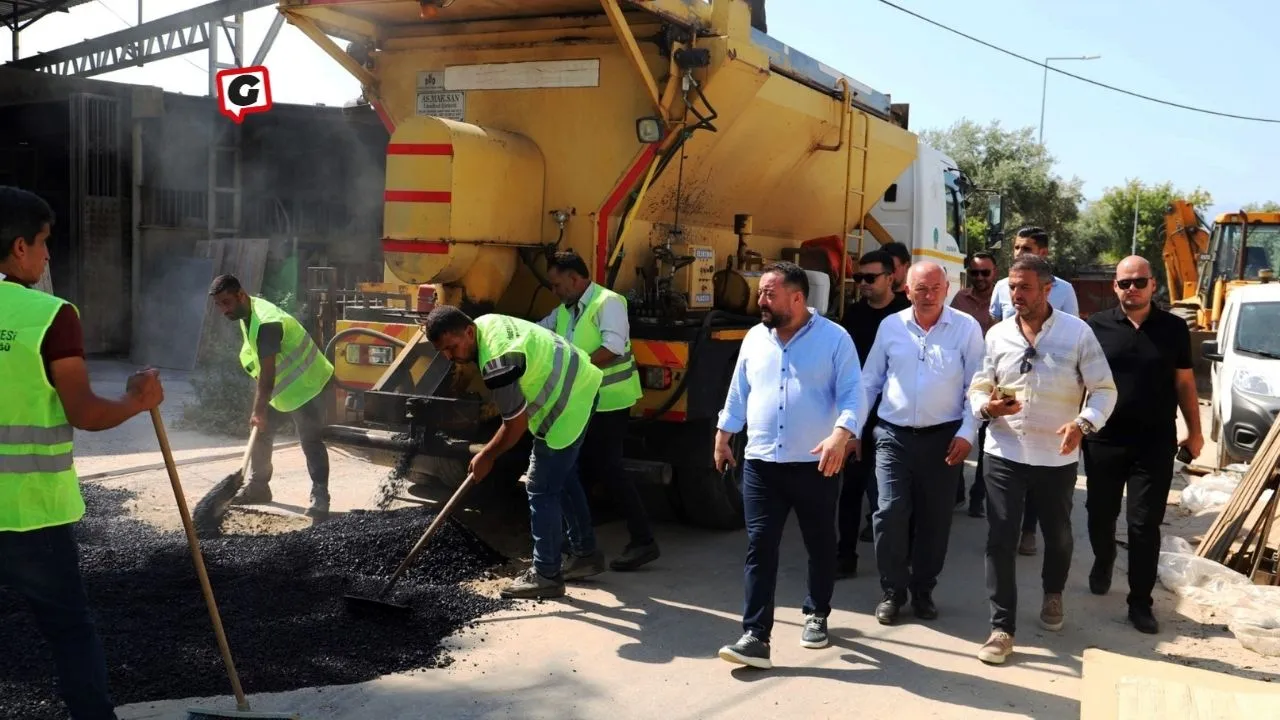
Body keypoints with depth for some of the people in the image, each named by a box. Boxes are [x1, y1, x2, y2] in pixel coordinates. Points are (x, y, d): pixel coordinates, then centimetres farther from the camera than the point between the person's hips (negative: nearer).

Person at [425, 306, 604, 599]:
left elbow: (516, 425, -21)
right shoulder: (485, 323, -1)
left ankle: (545, 575, -1)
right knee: (563, 478, 19)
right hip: (578, 384, 11)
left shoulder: (496, 364, -31)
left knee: (541, 489, -7)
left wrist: (486, 456, -6)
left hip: (568, 402, -11)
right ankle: (585, 554, 29)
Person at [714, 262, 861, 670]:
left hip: (816, 465, -3)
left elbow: (852, 394, -10)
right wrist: (723, 434, 17)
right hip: (760, 464, 3)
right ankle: (755, 637, -3)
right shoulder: (755, 338, 10)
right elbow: (738, 392, 18)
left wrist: (841, 434, -26)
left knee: (820, 545, 13)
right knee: (759, 548, -4)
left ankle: (816, 615, 34)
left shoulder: (834, 338, -5)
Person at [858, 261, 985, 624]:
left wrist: (967, 433, -9)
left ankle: (923, 590, 24)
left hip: (943, 437, -1)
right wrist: (854, 428, 6)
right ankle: (892, 591, 12)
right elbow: (869, 382, 8)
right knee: (890, 513, -4)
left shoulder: (966, 327, -4)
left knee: (934, 518, 8)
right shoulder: (890, 326, 2)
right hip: (893, 435, 1)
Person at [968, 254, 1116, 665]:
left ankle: (1053, 595, 48)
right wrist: (986, 407, -15)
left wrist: (1083, 423, -23)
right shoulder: (997, 335, 2)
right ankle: (1002, 628, 6)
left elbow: (1104, 390, -4)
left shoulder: (1078, 333, -5)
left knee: (1058, 535, 19)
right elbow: (978, 386, 8)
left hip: (1057, 457, -1)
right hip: (1005, 454, 1)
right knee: (1000, 541, -3)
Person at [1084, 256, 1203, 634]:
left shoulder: (1173, 328, 1)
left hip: (1156, 444, 0)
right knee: (1101, 514, 15)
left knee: (1145, 524, 1)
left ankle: (1140, 602, 12)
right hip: (1104, 441, 1)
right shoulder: (1096, 326, -2)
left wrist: (1194, 431, 9)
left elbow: (1184, 383, 7)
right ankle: (1103, 562, 45)